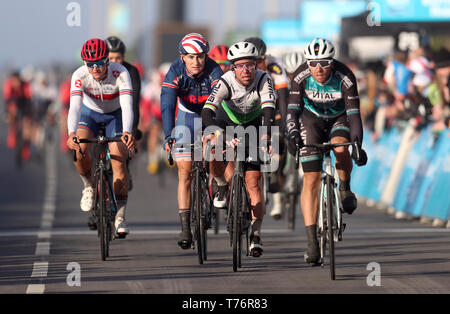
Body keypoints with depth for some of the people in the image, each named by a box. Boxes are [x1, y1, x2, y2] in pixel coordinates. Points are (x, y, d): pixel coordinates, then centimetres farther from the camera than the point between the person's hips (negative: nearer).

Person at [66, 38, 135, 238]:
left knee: (119, 162, -13)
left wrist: (127, 131, -60)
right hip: (90, 112, 1)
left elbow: (127, 105, -42)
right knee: (79, 149, -28)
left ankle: (120, 217, -1)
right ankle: (89, 186, 1)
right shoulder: (80, 76, -29)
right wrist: (71, 133, -58)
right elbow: (74, 106, -40)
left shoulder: (120, 73, -32)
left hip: (115, 114, -1)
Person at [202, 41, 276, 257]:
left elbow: (268, 110, -39)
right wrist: (211, 133, -59)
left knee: (253, 182, -9)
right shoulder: (226, 82, -30)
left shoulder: (263, 80, -28)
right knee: (214, 157, -29)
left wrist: (266, 136, -57)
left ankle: (256, 236, -3)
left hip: (252, 124, 0)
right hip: (227, 121, 0)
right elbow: (207, 110, -40)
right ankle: (223, 185, 6)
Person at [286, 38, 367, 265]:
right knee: (311, 180, -11)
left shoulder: (345, 78, -29)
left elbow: (354, 113, -32)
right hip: (313, 119, 1)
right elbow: (293, 110, -29)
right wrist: (293, 135, -48)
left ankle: (345, 190, -4)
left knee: (341, 149, -36)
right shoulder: (301, 76, -25)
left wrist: (358, 144, -44)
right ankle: (312, 242, -13)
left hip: (340, 118, -1)